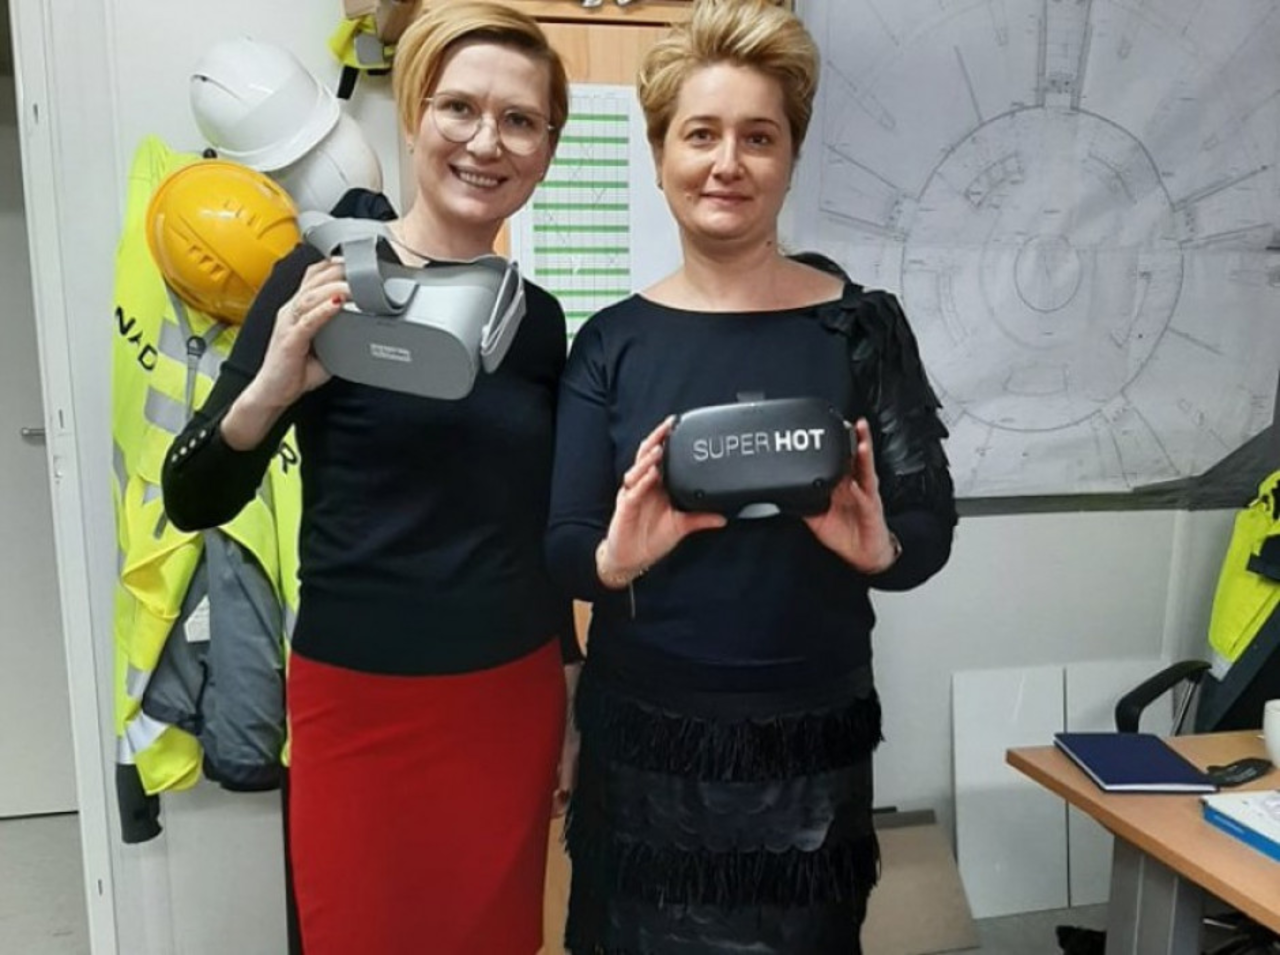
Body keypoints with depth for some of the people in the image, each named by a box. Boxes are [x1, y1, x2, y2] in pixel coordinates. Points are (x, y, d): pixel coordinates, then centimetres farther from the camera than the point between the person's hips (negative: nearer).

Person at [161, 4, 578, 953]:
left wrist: (571, 684, 16)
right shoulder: (329, 278, -10)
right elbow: (193, 504, -10)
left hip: (513, 699, 4)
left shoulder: (537, 317, 3)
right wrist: (269, 391, -29)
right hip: (363, 704, -4)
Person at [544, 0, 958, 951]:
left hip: (810, 745, 0)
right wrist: (616, 557, -26)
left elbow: (931, 526, -3)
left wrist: (880, 548, -25)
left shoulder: (861, 324, -4)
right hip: (641, 741, 1)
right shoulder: (612, 341, -1)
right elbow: (562, 548, -4)